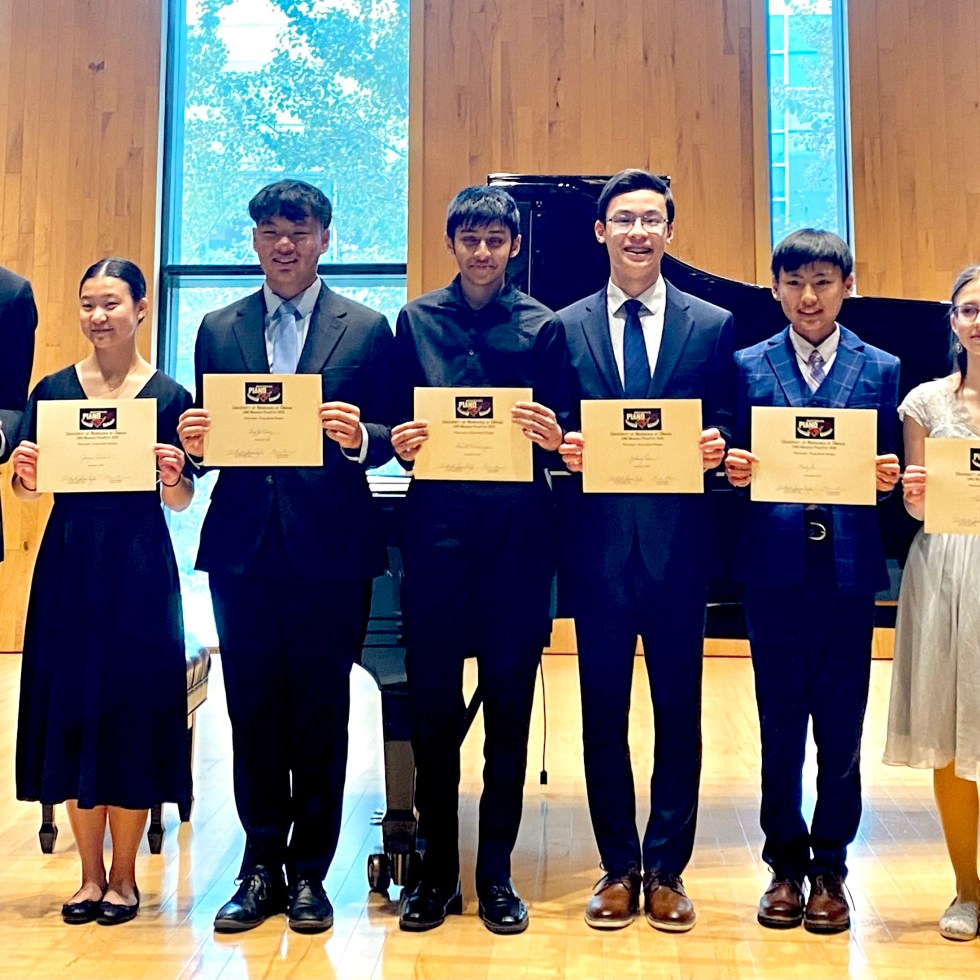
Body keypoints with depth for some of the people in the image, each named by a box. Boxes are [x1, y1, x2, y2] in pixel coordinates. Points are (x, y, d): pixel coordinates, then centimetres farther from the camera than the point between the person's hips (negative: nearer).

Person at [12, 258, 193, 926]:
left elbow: (182, 502, 1)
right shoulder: (53, 389, 6)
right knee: (70, 711, 7)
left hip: (139, 569, -2)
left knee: (133, 710, 4)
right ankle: (91, 874, 23)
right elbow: (29, 490, 10)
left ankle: (124, 876, 20)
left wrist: (173, 476, -20)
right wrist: (26, 475, -11)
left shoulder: (169, 395, 0)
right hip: (68, 566, 3)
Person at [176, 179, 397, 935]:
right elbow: (205, 438, 11)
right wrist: (194, 441, -11)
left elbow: (390, 439, 1)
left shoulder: (367, 328, 5)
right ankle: (261, 867, 23)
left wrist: (360, 437, -19)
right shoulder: (219, 330, 13)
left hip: (331, 547, -2)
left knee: (321, 714, 6)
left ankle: (309, 873, 20)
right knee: (253, 710, 9)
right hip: (242, 545, 3)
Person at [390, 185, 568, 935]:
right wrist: (399, 442, -12)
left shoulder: (543, 326, 8)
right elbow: (394, 425, 10)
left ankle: (496, 872, 20)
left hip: (517, 527, 0)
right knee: (431, 703, 4)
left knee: (510, 704, 6)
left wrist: (554, 438, -17)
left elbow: (559, 435, 5)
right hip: (438, 523, 1)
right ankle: (437, 868, 20)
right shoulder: (416, 320, 11)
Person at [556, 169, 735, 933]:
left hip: (679, 542, 0)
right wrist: (563, 451, -14)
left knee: (679, 711, 8)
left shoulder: (713, 325, 7)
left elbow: (724, 435, 6)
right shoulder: (566, 328, 7)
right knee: (603, 711, 9)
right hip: (599, 542, 1)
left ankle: (666, 869, 25)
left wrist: (717, 447, -15)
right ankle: (619, 868, 25)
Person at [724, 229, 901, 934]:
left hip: (849, 568, 1)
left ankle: (829, 867, 24)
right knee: (780, 726, 8)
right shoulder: (749, 365, 7)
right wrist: (734, 470, -15)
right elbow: (737, 464, 5)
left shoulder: (881, 369, 9)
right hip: (775, 567, 0)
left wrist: (889, 477, -13)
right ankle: (785, 863, 24)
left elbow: (890, 470, 8)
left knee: (842, 729, 7)